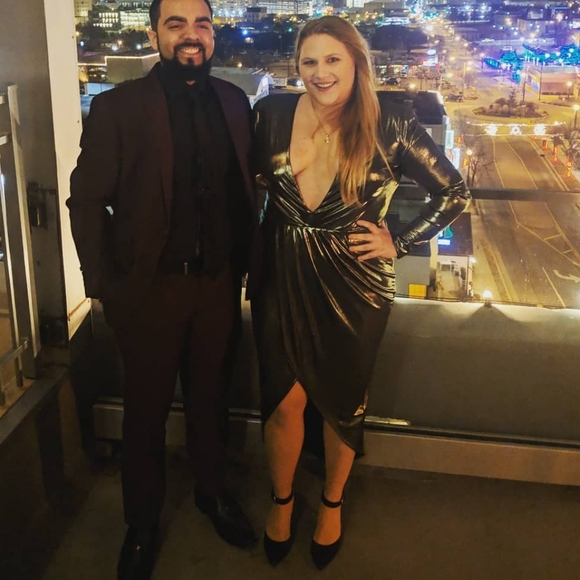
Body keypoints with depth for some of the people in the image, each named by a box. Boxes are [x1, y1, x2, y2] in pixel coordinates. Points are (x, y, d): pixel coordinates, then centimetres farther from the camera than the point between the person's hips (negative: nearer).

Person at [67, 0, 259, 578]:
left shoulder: (233, 102, 3)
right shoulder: (117, 107, -8)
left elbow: (244, 187, 8)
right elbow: (87, 201, -7)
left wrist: (245, 262, 3)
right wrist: (103, 285, -10)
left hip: (219, 282, 3)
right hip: (149, 286, -3)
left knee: (210, 398, 19)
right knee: (146, 410, 13)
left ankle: (212, 491, 43)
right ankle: (141, 526, 33)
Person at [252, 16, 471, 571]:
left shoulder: (389, 124, -11)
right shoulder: (272, 113, -5)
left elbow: (453, 191, -2)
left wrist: (400, 243, -5)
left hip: (355, 285, -1)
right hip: (282, 280, 1)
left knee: (342, 400, 14)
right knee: (285, 400, 6)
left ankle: (332, 504, 39)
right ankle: (281, 501, 34)